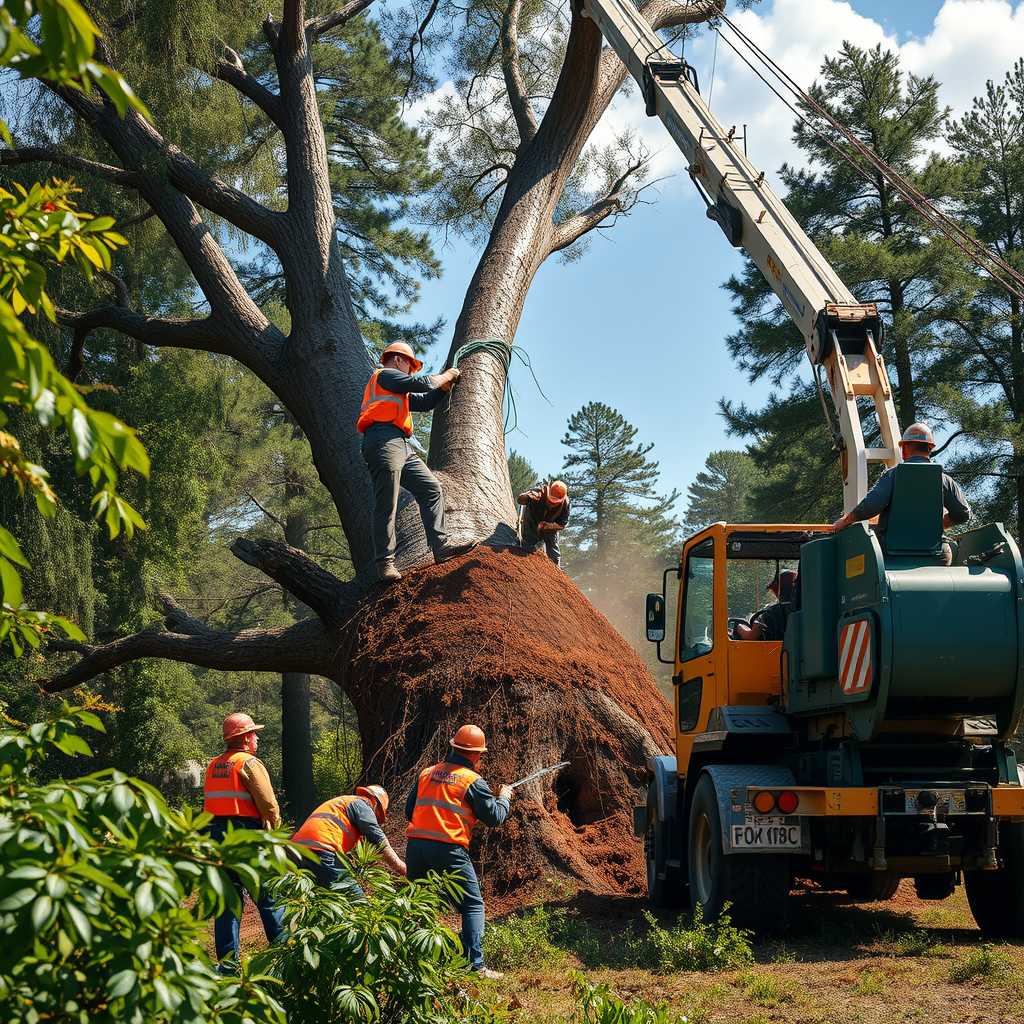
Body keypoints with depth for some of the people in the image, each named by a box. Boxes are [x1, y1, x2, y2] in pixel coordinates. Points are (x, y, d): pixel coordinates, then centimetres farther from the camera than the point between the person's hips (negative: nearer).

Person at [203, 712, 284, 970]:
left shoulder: (213, 766, 14)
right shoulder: (249, 763, -8)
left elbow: (210, 802, 12)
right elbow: (269, 804, -13)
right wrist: (274, 826, 3)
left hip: (216, 834, 6)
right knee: (269, 897, 2)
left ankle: (228, 959, 7)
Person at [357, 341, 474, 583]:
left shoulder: (398, 391, 34)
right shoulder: (385, 375, 5)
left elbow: (424, 402, 33)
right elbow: (422, 384, -4)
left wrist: (444, 386, 23)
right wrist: (446, 376, 12)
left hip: (401, 446, 10)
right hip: (384, 442, -10)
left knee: (432, 490, 1)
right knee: (387, 505, -13)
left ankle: (440, 546, -5)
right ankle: (385, 562, -16)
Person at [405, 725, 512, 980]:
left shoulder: (426, 774, 14)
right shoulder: (472, 781, -1)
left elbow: (409, 811, 18)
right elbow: (495, 817, 3)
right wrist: (504, 797, 22)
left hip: (415, 846, 5)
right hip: (448, 850, -5)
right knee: (473, 906, 4)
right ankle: (475, 965, -5)